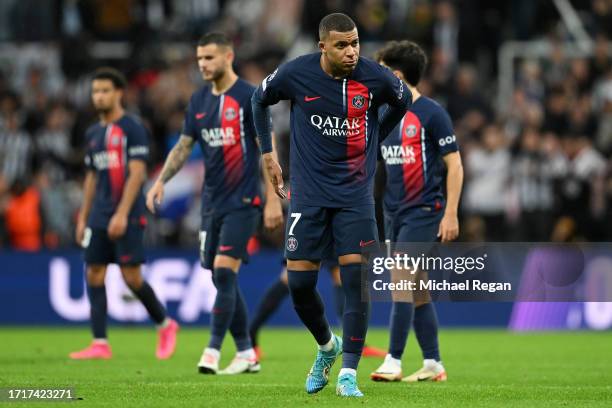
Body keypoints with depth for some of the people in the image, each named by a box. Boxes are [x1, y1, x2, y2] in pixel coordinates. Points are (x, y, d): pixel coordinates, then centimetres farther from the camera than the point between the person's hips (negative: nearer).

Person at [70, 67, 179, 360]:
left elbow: (137, 174, -14)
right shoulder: (93, 133, 15)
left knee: (131, 277, -9)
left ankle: (165, 325, 13)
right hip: (99, 217, 7)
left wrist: (122, 214, -20)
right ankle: (100, 344, 0)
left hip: (127, 217, -7)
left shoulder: (133, 129, -7)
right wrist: (83, 218, 17)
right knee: (93, 275, -1)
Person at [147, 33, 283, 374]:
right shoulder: (200, 100, 10)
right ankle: (246, 354, 14)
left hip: (242, 201, -7)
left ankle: (213, 352, -12)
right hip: (213, 202, 7)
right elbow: (184, 146, 15)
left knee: (224, 271, -15)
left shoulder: (249, 96, -9)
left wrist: (273, 199, -13)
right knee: (223, 280, 6)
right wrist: (161, 181, 1)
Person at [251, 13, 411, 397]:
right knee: (300, 282, -2)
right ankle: (327, 345, 28)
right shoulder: (296, 74, -10)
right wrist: (268, 154, 11)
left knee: (357, 279, -10)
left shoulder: (376, 77, -11)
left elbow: (403, 102, 13)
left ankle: (348, 373, -2)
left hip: (356, 193, -1)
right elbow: (260, 100, 11)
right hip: (309, 192, 1)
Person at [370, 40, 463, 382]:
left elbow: (454, 165, -9)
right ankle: (433, 364, 14)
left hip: (423, 212, -7)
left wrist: (451, 214, -13)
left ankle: (393, 361, -14)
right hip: (394, 214, 7)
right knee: (417, 291, 8)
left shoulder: (431, 113, -9)